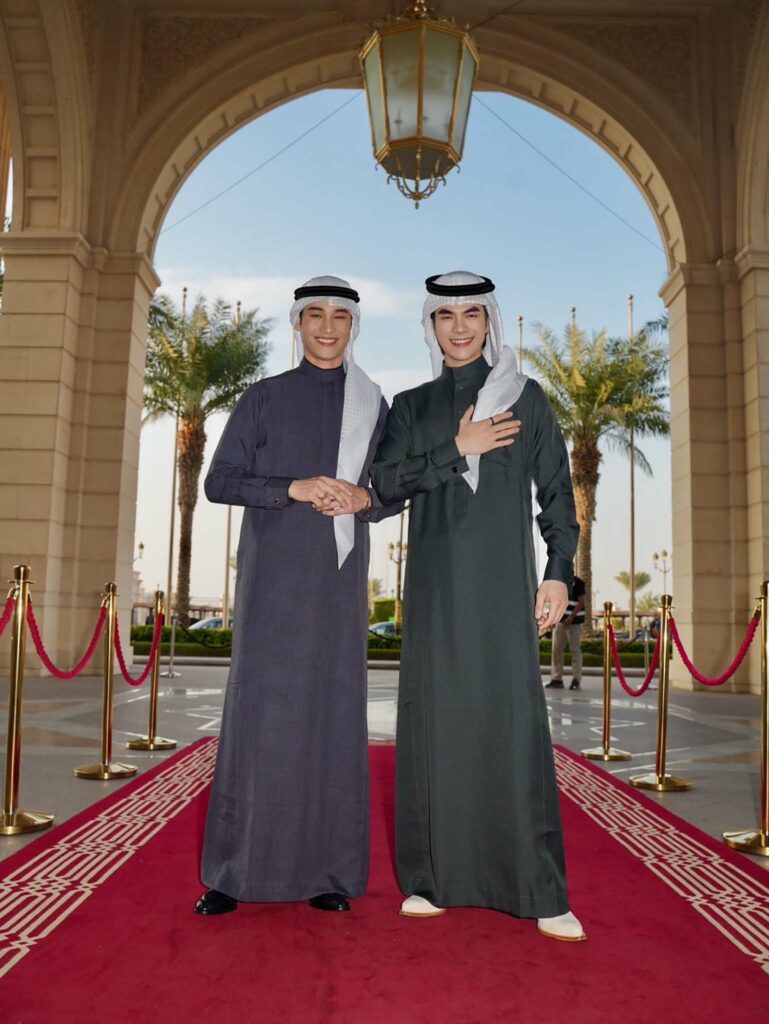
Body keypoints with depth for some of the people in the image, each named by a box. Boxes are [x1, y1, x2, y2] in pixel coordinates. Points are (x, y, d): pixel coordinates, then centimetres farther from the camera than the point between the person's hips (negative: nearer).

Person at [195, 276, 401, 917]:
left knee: (332, 709, 2)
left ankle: (327, 871, 11)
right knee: (259, 705, -3)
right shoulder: (264, 398, 7)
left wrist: (362, 497, -9)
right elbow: (219, 482, 1)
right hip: (273, 574, -1)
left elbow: (395, 494, 14)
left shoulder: (374, 406, 12)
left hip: (340, 577, 2)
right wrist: (293, 489, -14)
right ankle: (234, 871, 8)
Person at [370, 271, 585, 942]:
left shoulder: (526, 397, 8)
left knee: (515, 721, -4)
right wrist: (457, 450, -11)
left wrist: (559, 573, -4)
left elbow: (556, 490, 5)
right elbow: (385, 483, -1)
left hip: (502, 581, -2)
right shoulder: (412, 406, 12)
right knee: (435, 718, 3)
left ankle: (540, 892, 5)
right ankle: (434, 877, 14)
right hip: (435, 581, 2)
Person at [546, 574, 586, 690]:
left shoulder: (577, 582, -7)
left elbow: (581, 602, -13)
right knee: (556, 650, 4)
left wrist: (571, 617, -18)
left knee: (575, 650, -3)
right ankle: (556, 679, 9)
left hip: (574, 622, -7)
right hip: (560, 621, 7)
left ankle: (576, 680, 1)